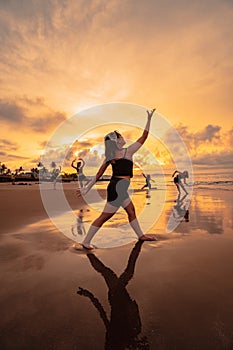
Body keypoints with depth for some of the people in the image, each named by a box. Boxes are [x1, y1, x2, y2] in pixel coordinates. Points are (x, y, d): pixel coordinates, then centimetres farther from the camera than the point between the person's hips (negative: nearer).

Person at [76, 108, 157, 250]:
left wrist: (87, 188, 11)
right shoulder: (128, 151, -10)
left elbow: (99, 174, 6)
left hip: (115, 186, 9)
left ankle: (141, 235, 35)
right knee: (104, 216, -1)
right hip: (118, 188, -8)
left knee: (131, 210, 21)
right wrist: (149, 119, 7)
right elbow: (144, 136, -2)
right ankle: (86, 242, 8)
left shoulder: (109, 156, 7)